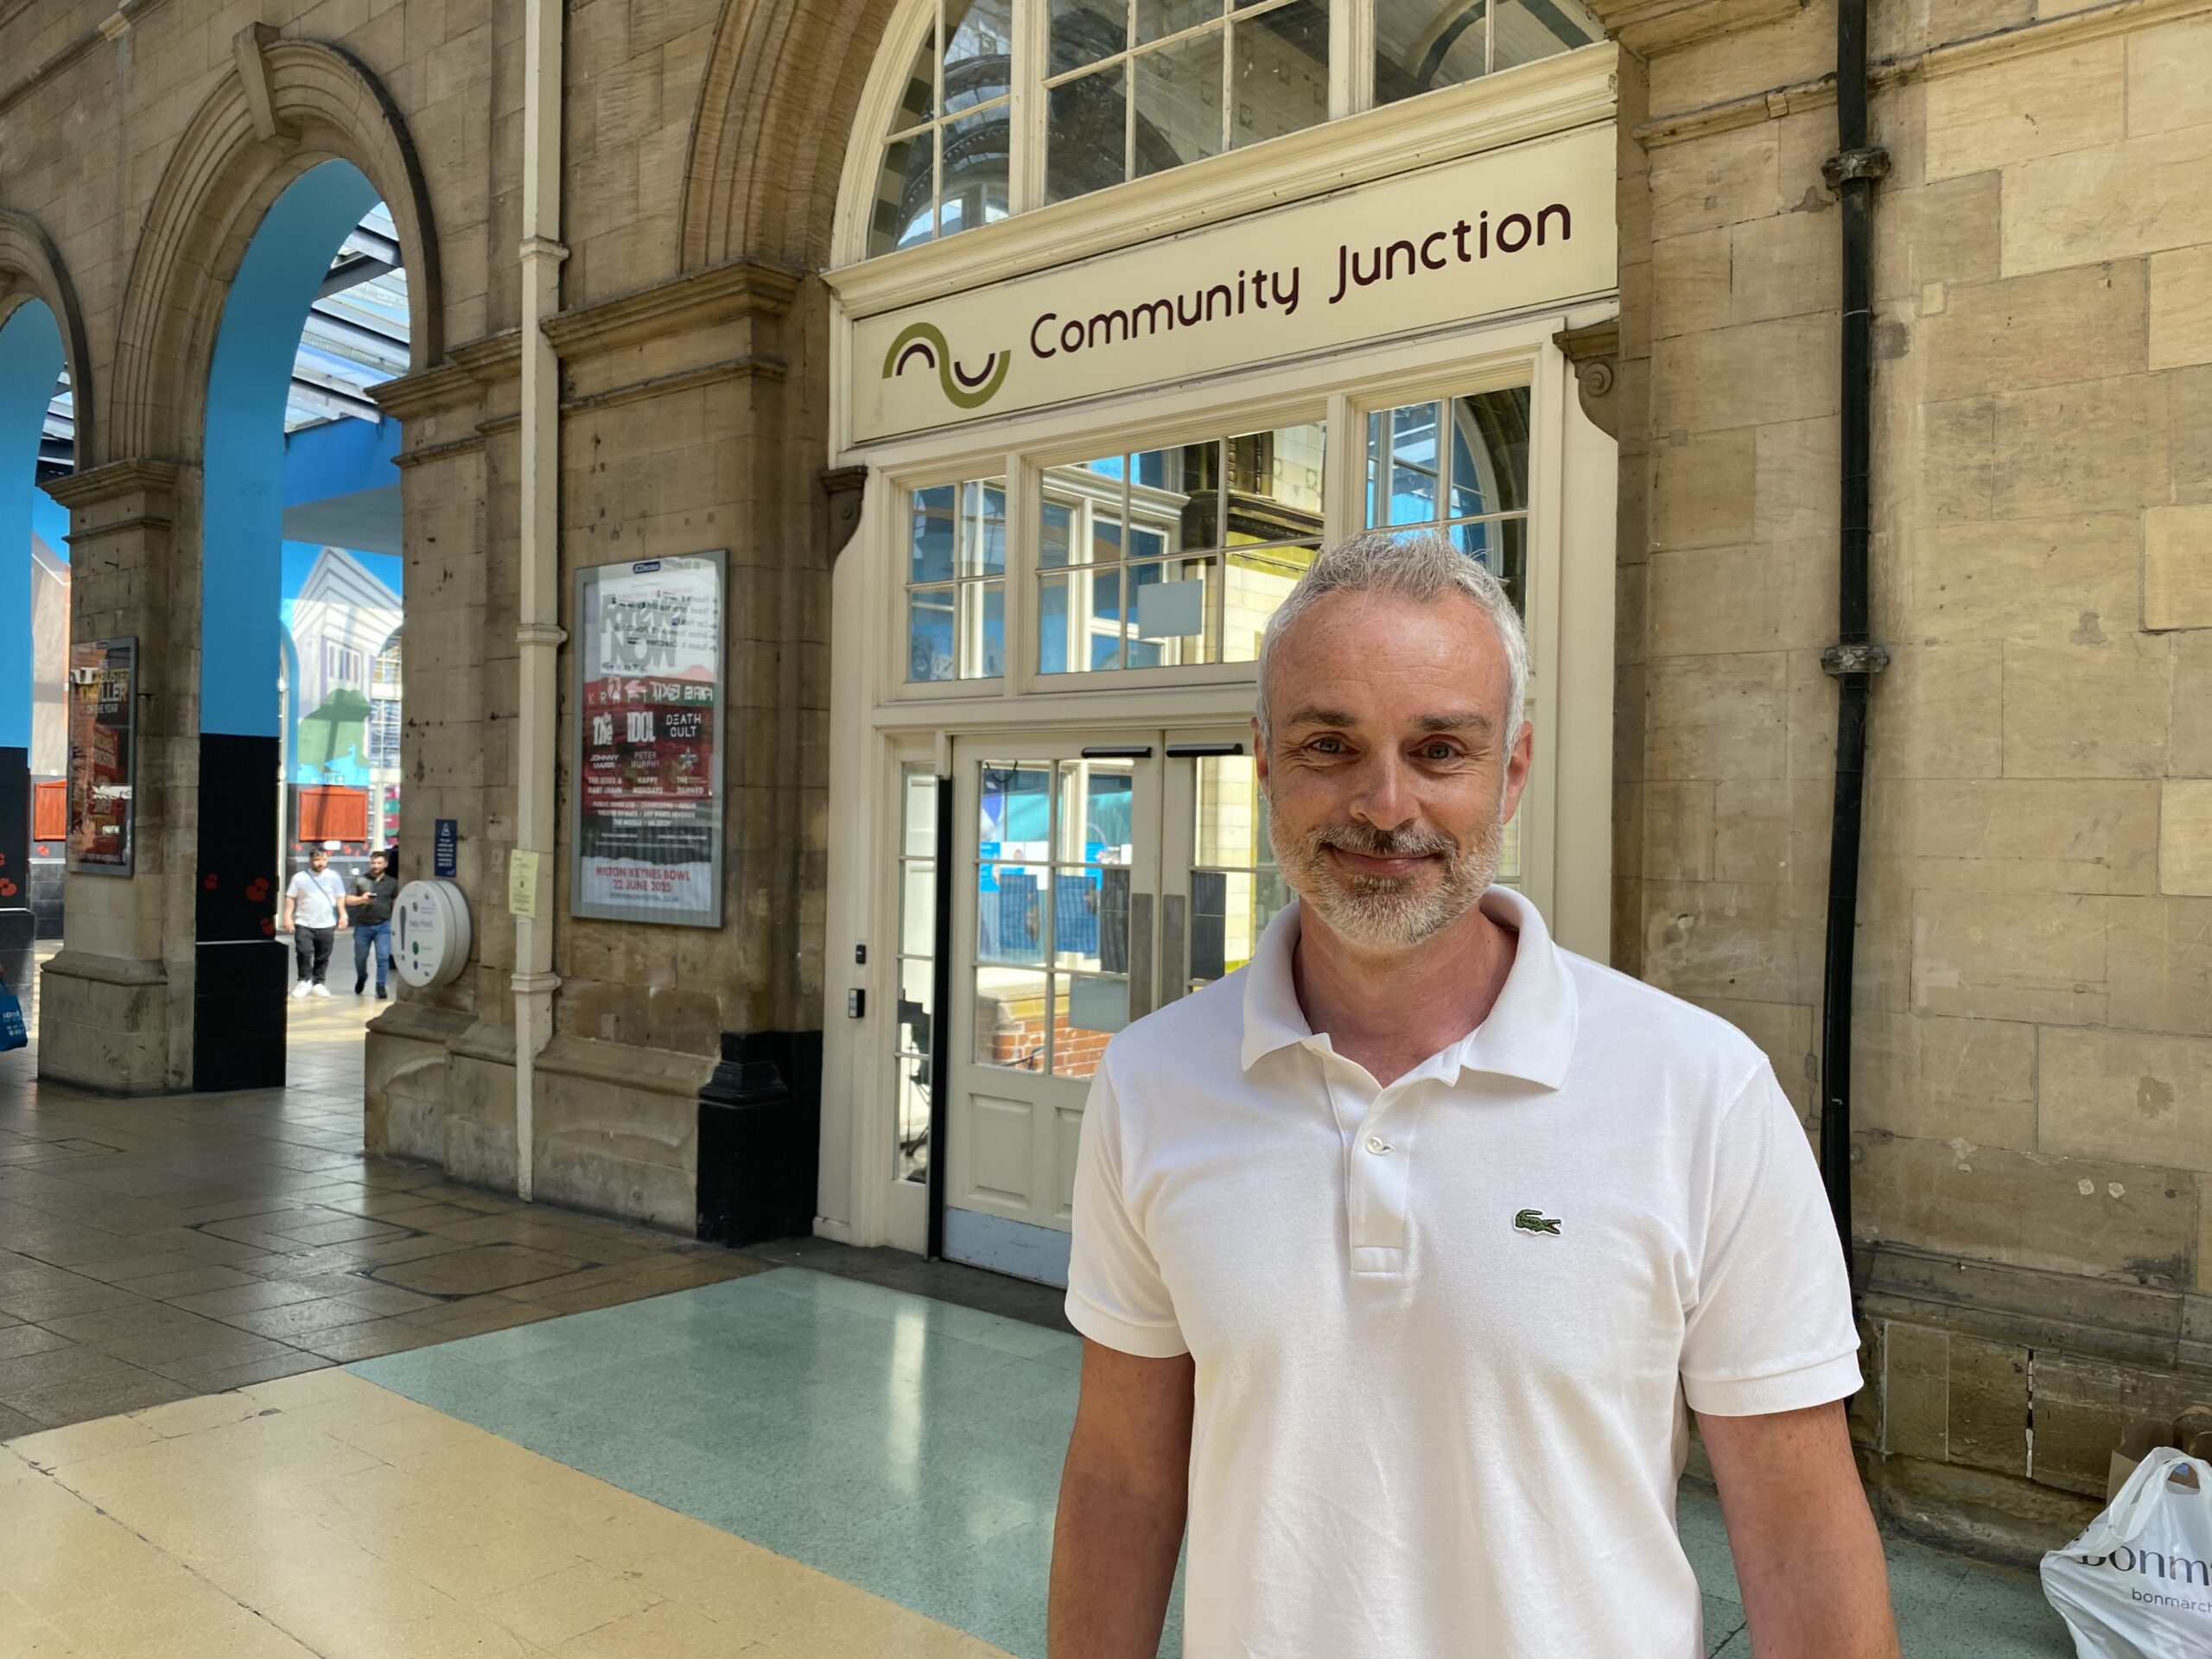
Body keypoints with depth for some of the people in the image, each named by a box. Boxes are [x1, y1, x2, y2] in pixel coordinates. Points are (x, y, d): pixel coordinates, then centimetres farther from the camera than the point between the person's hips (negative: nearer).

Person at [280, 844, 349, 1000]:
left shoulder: (333, 876, 3)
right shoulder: (299, 877, 0)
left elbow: (340, 897, 8)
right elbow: (290, 898, 3)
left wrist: (343, 916, 0)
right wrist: (288, 917, -5)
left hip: (327, 925, 1)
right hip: (304, 923, -1)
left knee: (322, 957, 7)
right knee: (304, 952, -13)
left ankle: (317, 983, 17)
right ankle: (304, 980, 4)